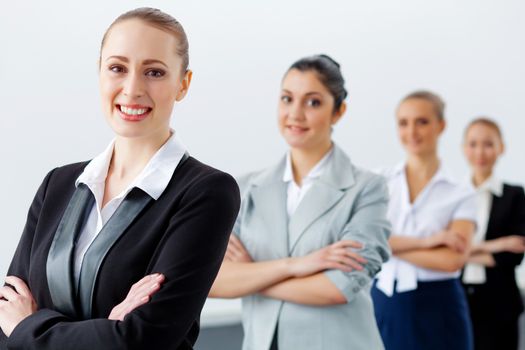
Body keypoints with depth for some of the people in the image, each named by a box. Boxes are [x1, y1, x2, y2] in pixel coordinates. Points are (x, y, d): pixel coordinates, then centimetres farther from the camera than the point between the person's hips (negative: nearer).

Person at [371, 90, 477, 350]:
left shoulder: (461, 196, 1)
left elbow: (454, 258, -14)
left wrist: (388, 244, -12)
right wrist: (425, 241, -16)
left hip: (436, 310, -1)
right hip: (383, 306, 2)